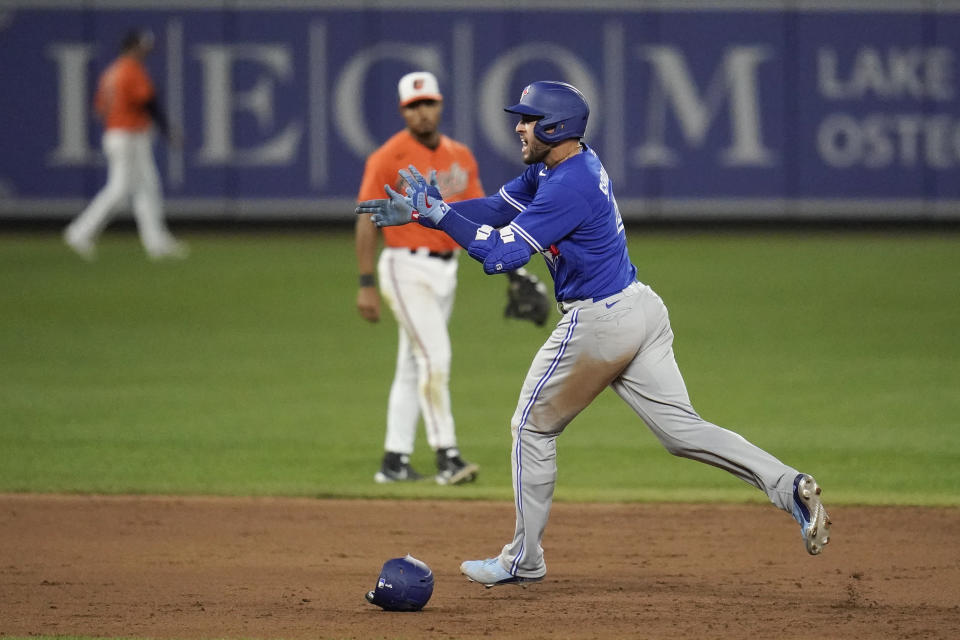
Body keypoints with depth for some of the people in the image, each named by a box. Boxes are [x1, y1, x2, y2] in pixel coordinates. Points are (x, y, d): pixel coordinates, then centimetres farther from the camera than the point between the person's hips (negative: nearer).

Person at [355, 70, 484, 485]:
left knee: (413, 365, 11)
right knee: (434, 357, -16)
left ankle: (394, 461, 16)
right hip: (407, 268, -7)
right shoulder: (388, 158, -10)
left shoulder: (460, 156, 9)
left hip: (445, 270, 7)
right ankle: (446, 457, -16)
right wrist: (366, 285, -14)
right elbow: (366, 222, -9)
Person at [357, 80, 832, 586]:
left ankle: (523, 560, 17)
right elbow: (496, 209, 16)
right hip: (642, 311, 9)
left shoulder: (568, 187, -20)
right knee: (681, 428, 3)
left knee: (533, 428, 8)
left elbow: (501, 255, -22)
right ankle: (787, 485, -13)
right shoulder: (554, 166, 10)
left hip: (599, 323, -9)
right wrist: (422, 212, 9)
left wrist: (438, 213, -15)